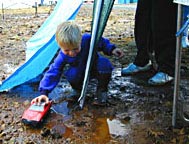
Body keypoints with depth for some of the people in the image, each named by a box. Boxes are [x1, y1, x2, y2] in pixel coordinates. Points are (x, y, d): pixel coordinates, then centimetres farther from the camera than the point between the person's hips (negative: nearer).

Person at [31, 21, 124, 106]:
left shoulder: (88, 40, -31)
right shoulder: (62, 57, -29)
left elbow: (102, 42, -8)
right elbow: (52, 73, -28)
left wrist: (111, 49, -19)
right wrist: (44, 93, -36)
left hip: (95, 69, 1)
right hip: (80, 72, 0)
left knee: (104, 63, -33)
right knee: (71, 74, -34)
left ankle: (102, 91, -10)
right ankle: (78, 90, 1)